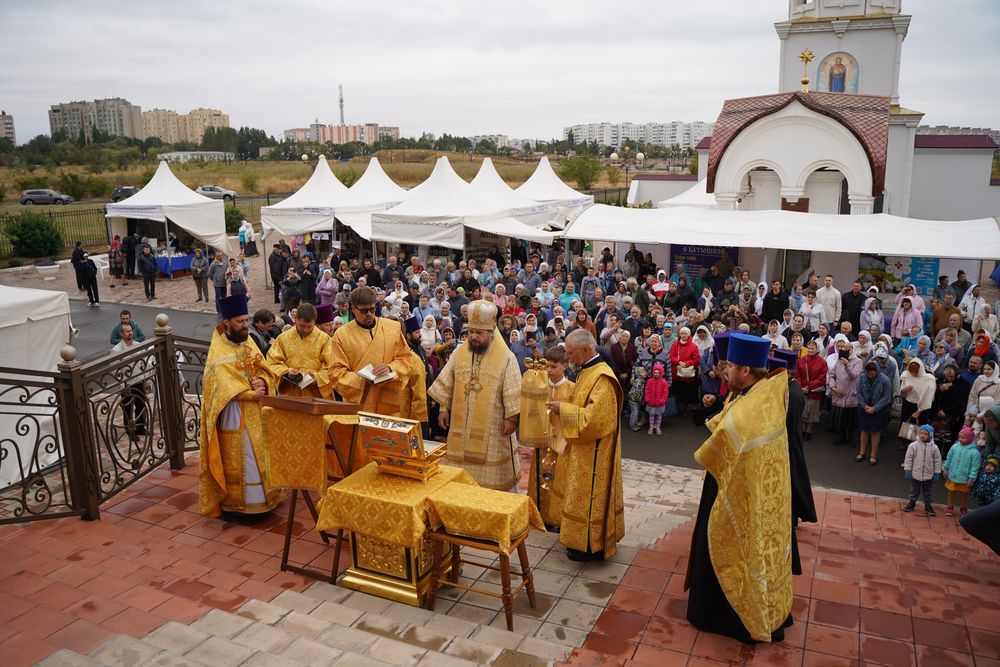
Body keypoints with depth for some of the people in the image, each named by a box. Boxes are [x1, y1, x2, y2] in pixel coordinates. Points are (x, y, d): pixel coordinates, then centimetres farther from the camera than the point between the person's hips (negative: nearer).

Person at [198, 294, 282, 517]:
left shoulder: (249, 343, 8)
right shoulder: (218, 353, -14)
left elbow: (266, 371, 6)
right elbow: (225, 386, -22)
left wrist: (262, 382, -15)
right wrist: (252, 393, -19)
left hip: (255, 413, 7)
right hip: (233, 415, -7)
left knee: (258, 457, 13)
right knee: (237, 461, 0)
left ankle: (261, 497, 25)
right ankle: (235, 502, 10)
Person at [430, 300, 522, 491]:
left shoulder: (506, 358, -9)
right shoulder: (459, 353, 4)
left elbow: (513, 392, -9)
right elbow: (446, 384, 10)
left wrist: (511, 418, -13)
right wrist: (444, 408, 6)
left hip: (492, 427, -4)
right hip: (461, 426, 4)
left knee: (493, 473, 4)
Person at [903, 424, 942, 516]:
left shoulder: (934, 447, -9)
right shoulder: (913, 445, -11)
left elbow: (937, 461, -1)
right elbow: (908, 459, -5)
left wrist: (937, 473, 0)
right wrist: (907, 470, -6)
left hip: (928, 475, 1)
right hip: (915, 474, 0)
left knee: (927, 493, 15)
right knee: (914, 491, 14)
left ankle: (928, 507, 29)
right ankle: (911, 504, 29)